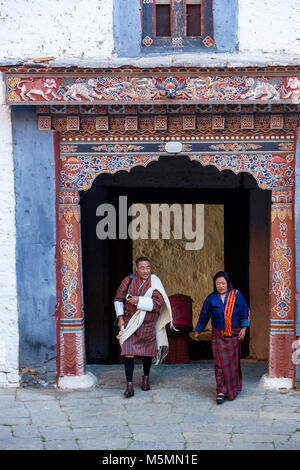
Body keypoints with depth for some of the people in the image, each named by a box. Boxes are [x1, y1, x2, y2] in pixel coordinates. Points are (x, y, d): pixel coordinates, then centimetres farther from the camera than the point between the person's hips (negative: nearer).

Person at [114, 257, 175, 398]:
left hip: (148, 324, 1)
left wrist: (139, 300, -24)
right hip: (130, 322, -1)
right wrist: (120, 317, 0)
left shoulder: (154, 283, -7)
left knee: (147, 353, 16)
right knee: (128, 353, -12)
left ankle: (146, 378, 40)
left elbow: (157, 303, -17)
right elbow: (118, 299, 7)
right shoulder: (128, 280, -3)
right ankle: (129, 386, -10)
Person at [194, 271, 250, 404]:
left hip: (234, 335, 0)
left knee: (233, 362, 8)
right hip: (218, 335, 0)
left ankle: (234, 387, 29)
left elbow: (244, 312, -1)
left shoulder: (236, 295, -1)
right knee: (219, 363, -8)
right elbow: (204, 315, 9)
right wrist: (197, 331, 17)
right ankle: (221, 392, -9)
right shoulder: (211, 298, 1)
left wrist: (243, 328, -9)